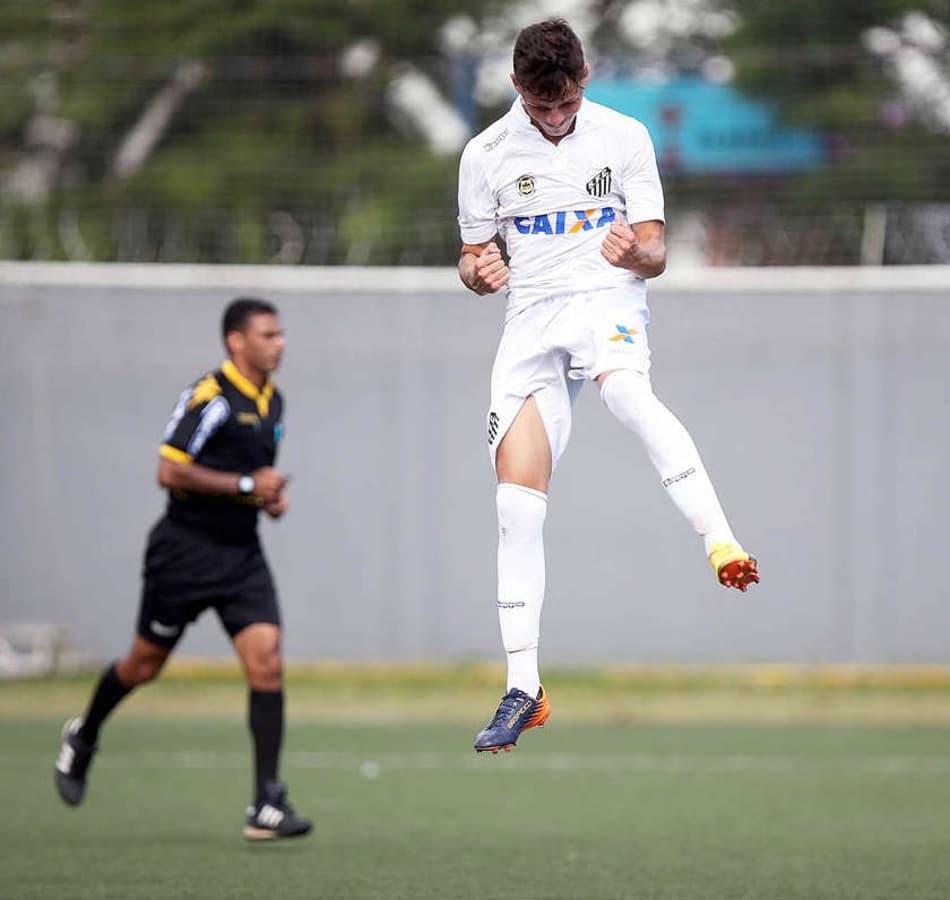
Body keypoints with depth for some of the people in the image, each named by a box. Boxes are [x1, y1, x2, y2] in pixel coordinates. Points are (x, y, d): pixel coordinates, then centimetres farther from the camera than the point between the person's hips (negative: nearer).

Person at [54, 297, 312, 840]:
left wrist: (273, 495, 7)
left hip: (243, 555, 6)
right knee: (145, 664, 9)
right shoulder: (209, 397, -16)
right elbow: (171, 471, -22)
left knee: (267, 662, -11)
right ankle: (83, 738, 40)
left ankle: (267, 806, -12)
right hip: (186, 550, -6)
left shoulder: (273, 400, 10)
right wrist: (247, 485, -20)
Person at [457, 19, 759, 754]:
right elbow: (473, 258, 14)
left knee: (627, 392, -39)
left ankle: (721, 543, -50)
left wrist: (634, 252, -21)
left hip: (607, 299, -2)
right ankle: (523, 690, 1)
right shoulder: (486, 155, 6)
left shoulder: (625, 137, 2)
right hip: (530, 317, 2)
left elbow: (654, 255, 3)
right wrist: (479, 272, -11)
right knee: (516, 502, -6)